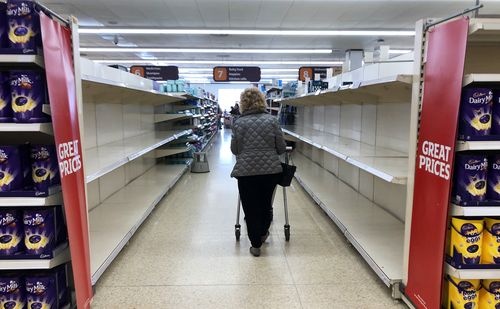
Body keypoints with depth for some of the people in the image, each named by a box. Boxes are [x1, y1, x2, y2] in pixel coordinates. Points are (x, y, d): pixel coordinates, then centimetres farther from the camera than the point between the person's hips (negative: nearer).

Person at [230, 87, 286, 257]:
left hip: (246, 171, -2)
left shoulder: (238, 123, -2)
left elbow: (234, 150, 4)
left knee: (251, 207, 10)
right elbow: (282, 148, 3)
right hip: (271, 169, 2)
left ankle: (256, 244, 17)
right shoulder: (272, 120, 1)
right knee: (266, 203, 22)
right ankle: (263, 233, 40)